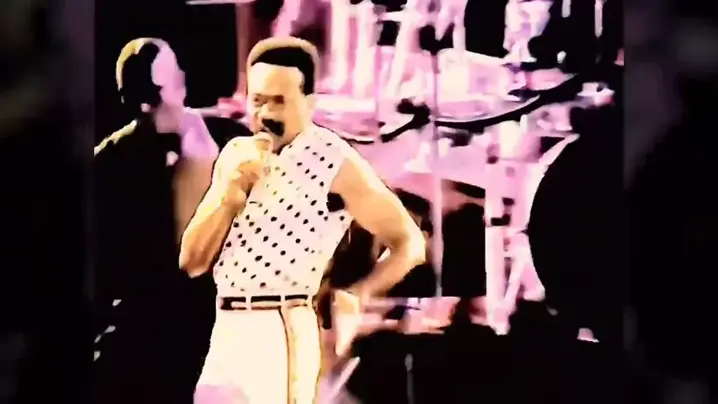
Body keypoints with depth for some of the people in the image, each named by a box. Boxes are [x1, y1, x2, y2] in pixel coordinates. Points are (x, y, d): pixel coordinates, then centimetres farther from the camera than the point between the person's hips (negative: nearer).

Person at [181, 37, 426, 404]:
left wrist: (354, 297, -10)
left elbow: (409, 243, -2)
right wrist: (229, 194, -7)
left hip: (283, 338, -6)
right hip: (225, 333, 6)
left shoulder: (335, 162, -7)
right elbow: (191, 262, 5)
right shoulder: (235, 155, 10)